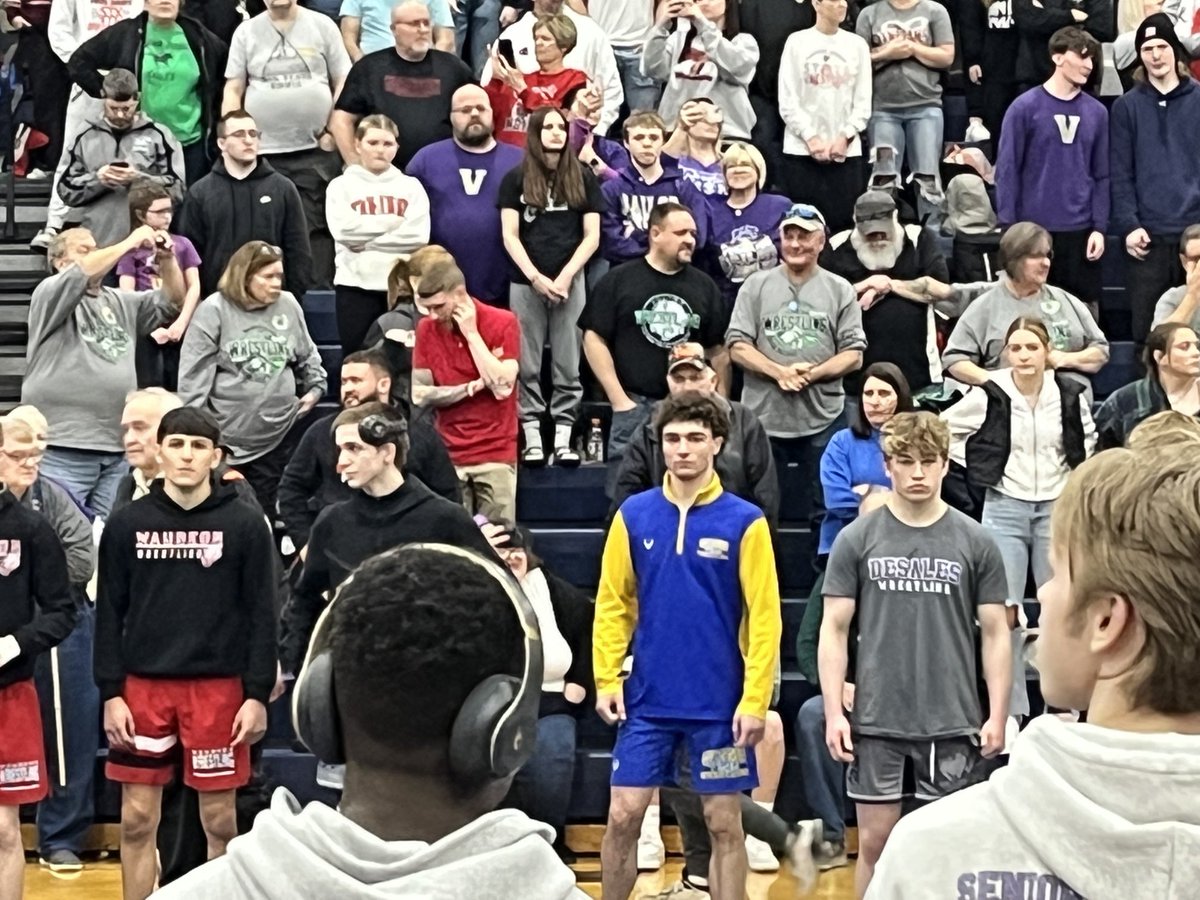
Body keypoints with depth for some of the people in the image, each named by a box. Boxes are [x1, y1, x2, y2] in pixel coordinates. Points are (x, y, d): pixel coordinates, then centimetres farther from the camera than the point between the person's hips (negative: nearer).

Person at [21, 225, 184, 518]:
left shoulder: (120, 303, 20)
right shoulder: (50, 294, 0)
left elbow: (173, 303, 17)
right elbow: (80, 274, -20)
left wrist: (167, 260, 0)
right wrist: (129, 243, -13)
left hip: (116, 449, 7)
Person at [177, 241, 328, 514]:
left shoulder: (288, 305, 4)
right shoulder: (214, 310, -9)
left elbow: (307, 355, 20)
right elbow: (194, 373, -8)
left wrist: (315, 387, 12)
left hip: (279, 431, 4)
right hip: (228, 434, -4)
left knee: (267, 509, 11)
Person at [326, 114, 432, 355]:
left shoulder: (411, 186, 10)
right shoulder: (342, 185, 8)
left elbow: (418, 235, -5)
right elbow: (345, 229, -9)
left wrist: (367, 243, -8)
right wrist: (393, 222, -5)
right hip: (355, 285, -1)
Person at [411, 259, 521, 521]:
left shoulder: (503, 322, -7)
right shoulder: (426, 329, 4)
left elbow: (502, 387, -16)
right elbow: (419, 394, 1)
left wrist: (471, 333, -14)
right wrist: (471, 388, -10)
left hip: (496, 454, -3)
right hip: (447, 454, 3)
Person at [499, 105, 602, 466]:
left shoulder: (583, 178, 8)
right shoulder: (516, 179, 5)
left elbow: (592, 236, 4)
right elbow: (509, 236, 0)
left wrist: (565, 276, -8)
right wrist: (536, 277, -10)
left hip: (570, 281, 1)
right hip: (526, 282, -1)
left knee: (568, 365, 0)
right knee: (527, 366, 1)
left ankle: (563, 439, 3)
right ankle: (532, 439, 4)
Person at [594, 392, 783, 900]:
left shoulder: (745, 521, -5)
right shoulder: (634, 515, 2)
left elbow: (764, 616, -6)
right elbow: (612, 604, 5)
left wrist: (755, 699, -11)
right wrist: (606, 679, -3)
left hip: (720, 703, -2)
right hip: (647, 700, 2)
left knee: (724, 824, 7)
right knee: (623, 817, 3)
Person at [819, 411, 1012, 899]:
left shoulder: (975, 542, 1)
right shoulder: (857, 539, 0)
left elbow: (995, 633, 4)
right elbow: (834, 629, 1)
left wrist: (997, 715, -2)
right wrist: (834, 712, -6)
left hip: (952, 723, 0)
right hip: (876, 721, 0)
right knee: (875, 842, 6)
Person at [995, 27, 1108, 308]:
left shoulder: (1096, 112, 7)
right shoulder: (1025, 107, -3)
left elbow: (1102, 176, 8)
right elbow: (1006, 171, -4)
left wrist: (1099, 227, -1)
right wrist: (1009, 228, -9)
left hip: (1081, 231, 3)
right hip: (1032, 229, -3)